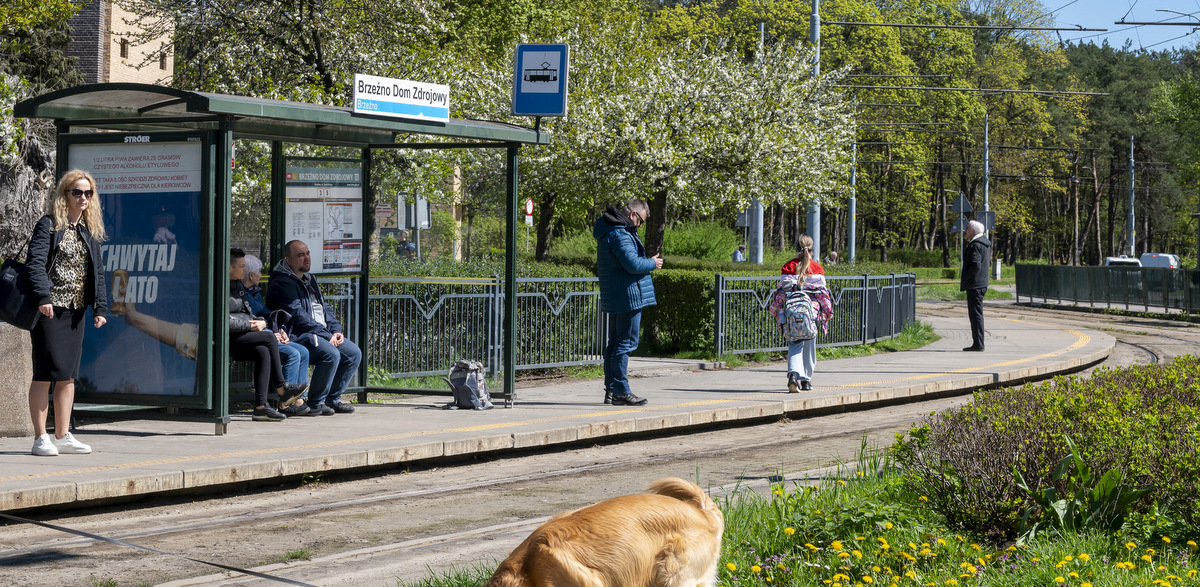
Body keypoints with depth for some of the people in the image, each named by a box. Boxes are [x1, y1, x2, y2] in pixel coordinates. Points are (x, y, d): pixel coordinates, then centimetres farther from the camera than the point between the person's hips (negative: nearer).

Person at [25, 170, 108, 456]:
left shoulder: (90, 231, 15)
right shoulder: (48, 225, -4)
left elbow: (97, 271, 16)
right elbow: (35, 262, -14)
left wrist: (100, 307, 7)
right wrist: (43, 297, -26)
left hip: (76, 311, 6)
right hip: (49, 309, -6)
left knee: (68, 374, 8)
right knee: (46, 371, -6)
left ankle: (63, 436, 13)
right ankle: (41, 438, -2)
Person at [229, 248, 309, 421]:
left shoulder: (238, 285, 19)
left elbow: (248, 313, 21)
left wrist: (260, 322, -1)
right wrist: (250, 326, -13)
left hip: (242, 337, 9)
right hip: (227, 339, -9)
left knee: (263, 352, -21)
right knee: (269, 337, -22)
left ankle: (261, 406, -27)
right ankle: (282, 388, -17)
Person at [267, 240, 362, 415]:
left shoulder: (309, 279, 20)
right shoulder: (282, 283, -11)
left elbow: (325, 308, 23)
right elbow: (298, 317, -18)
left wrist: (336, 331, 5)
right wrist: (326, 336, -18)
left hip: (324, 333, 10)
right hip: (299, 335, -10)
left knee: (354, 353, -2)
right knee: (331, 354, -30)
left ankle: (333, 399, 6)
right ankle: (315, 403, -16)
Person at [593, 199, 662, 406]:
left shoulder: (608, 232, 17)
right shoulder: (619, 234, -17)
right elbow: (633, 264, -23)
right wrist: (652, 263, -7)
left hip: (615, 299, 11)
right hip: (628, 296, -11)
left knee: (615, 343, 13)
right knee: (625, 343, -8)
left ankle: (611, 389, 18)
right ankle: (620, 391, -7)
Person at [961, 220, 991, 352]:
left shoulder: (975, 245, -16)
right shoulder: (985, 244, 15)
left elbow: (976, 265, -24)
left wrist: (964, 280, -15)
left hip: (974, 285, -10)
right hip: (981, 284, 10)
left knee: (975, 314, -8)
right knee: (976, 314, 14)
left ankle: (978, 344, -7)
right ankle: (978, 343, 17)